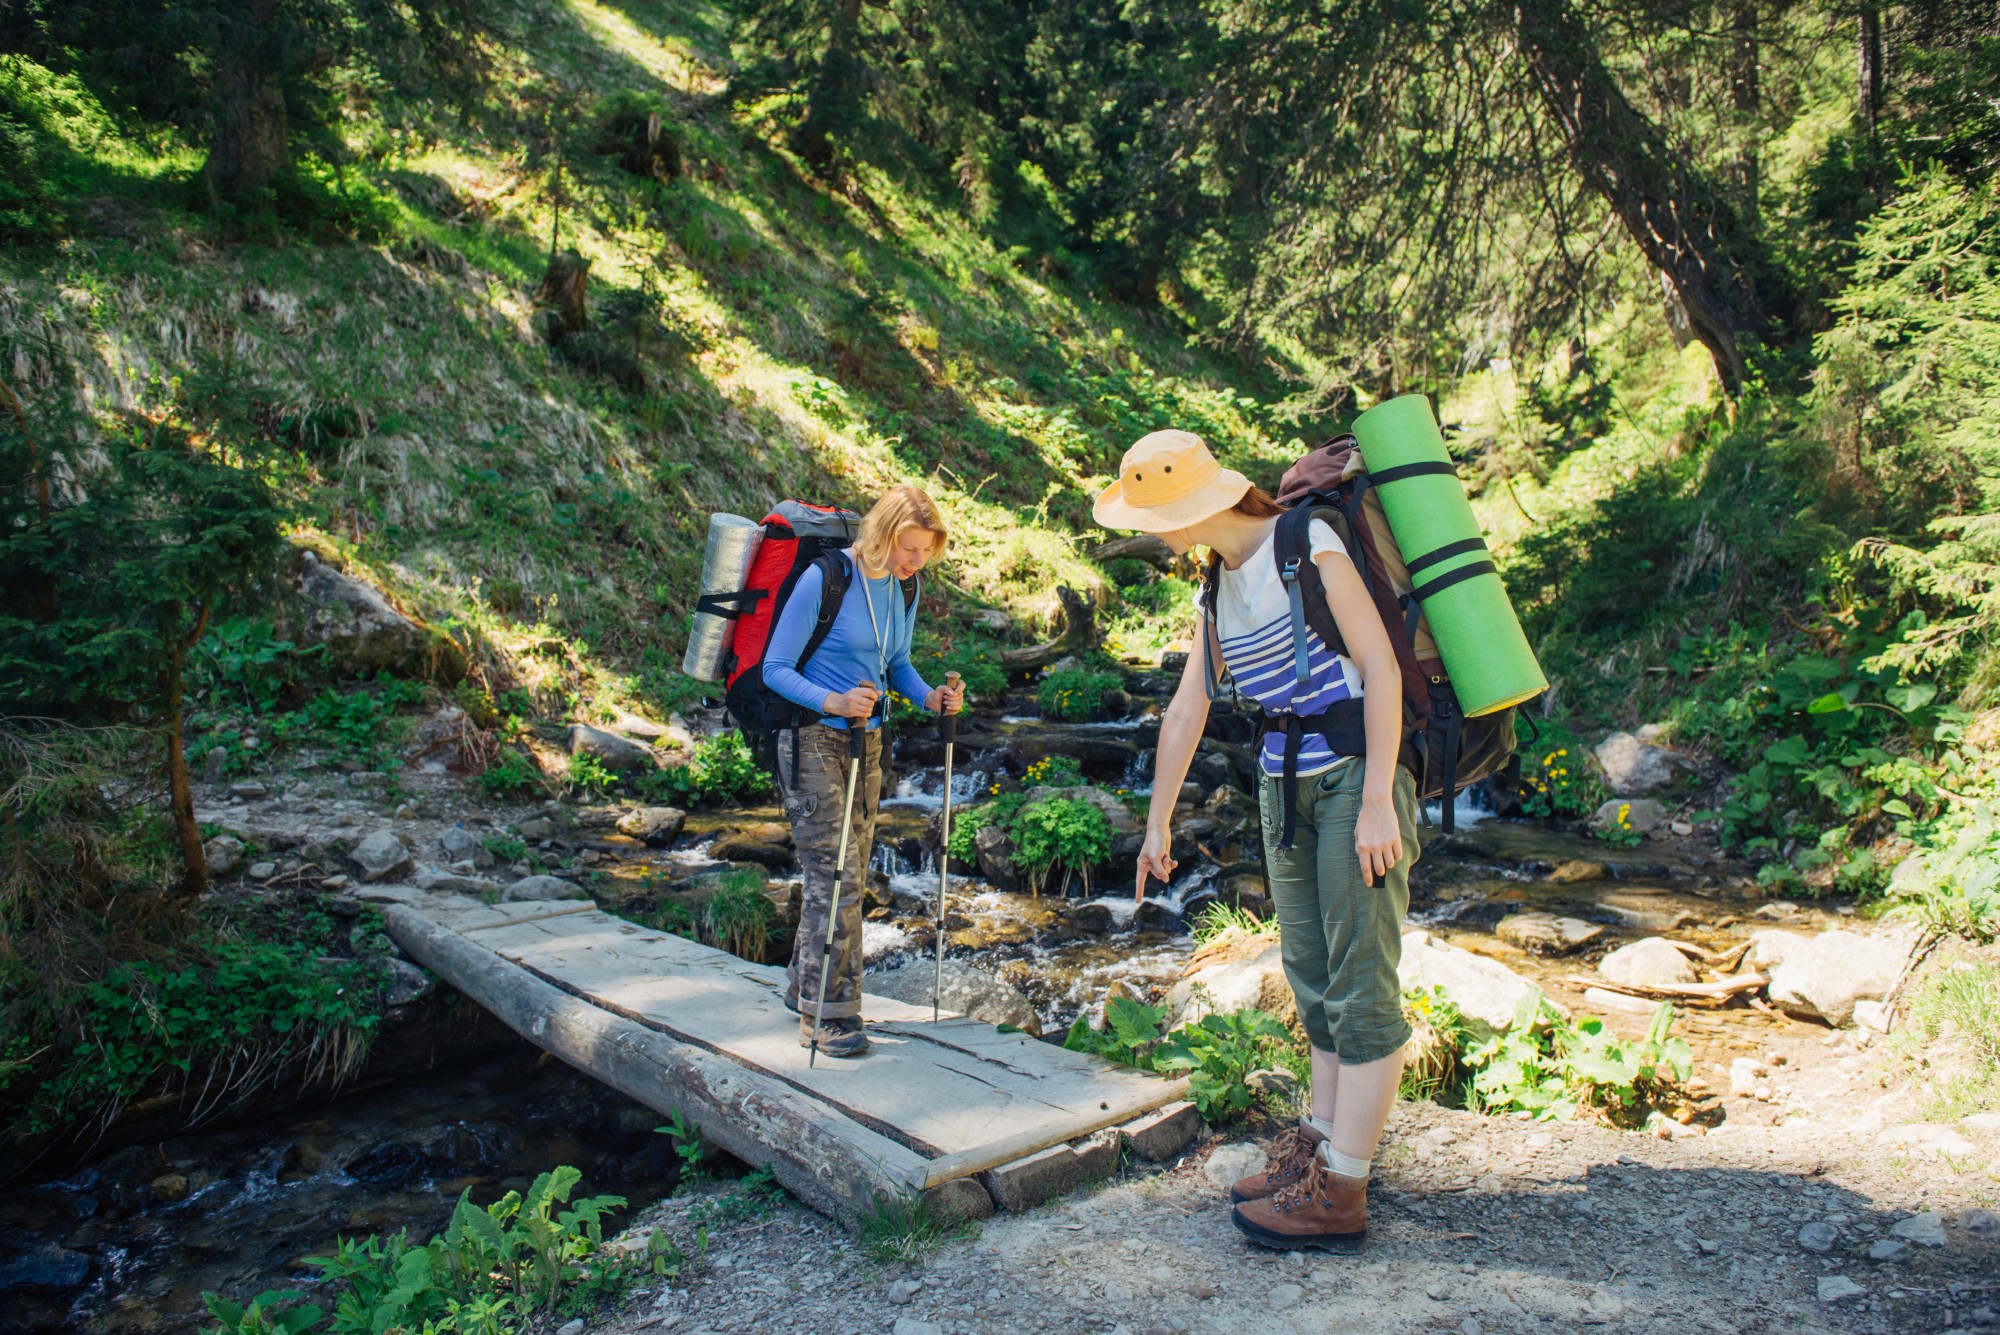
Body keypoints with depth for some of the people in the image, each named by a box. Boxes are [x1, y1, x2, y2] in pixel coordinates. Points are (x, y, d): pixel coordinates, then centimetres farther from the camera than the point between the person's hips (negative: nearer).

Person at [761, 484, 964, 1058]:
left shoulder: (903, 587, 5)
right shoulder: (823, 580, -16)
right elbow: (775, 669, -14)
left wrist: (929, 696, -3)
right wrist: (833, 702, -30)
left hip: (865, 743, 7)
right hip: (813, 741, -7)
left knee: (846, 875, 12)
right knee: (836, 875, -10)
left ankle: (806, 989, 27)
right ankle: (826, 1014, 1)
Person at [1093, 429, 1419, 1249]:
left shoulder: (1306, 545, -10)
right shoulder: (1219, 588, 12)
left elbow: (1382, 667, -14)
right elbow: (1186, 711, 18)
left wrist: (1377, 802, -19)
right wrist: (1158, 822, 22)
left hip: (1355, 779, -8)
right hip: (1284, 789, 8)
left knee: (1360, 985, -3)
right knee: (1313, 980, 12)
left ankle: (1339, 1189, 1)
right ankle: (1319, 1145, 23)